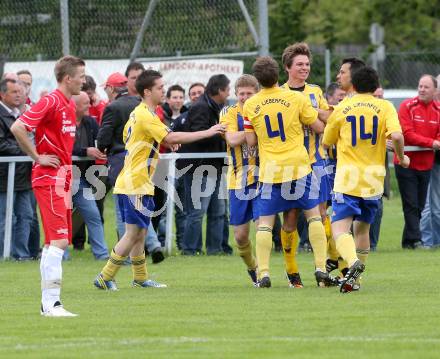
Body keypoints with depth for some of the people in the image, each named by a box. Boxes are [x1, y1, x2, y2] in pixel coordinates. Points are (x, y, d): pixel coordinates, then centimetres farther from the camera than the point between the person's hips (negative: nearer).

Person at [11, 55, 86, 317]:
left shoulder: (71, 105, 14)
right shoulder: (51, 102, -14)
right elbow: (18, 128, -23)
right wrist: (38, 157, -16)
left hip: (62, 178, 9)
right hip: (49, 179, -9)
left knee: (59, 242, 10)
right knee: (58, 240, -14)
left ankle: (49, 303, 13)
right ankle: (51, 303, -15)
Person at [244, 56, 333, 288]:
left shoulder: (250, 105, -1)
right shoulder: (296, 98, -5)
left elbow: (251, 141, 3)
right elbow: (319, 128, 1)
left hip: (269, 171, 1)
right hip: (298, 166, -1)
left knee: (265, 221, 5)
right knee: (313, 214, 10)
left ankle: (263, 273, -5)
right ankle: (321, 268, 2)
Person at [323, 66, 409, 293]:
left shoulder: (341, 109, 3)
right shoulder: (384, 107, 2)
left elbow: (326, 143, 11)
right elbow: (396, 135, -14)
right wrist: (401, 158, 3)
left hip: (347, 178, -2)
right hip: (374, 179, 2)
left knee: (340, 228, -10)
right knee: (362, 229, 18)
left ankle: (353, 262, -38)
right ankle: (353, 279, 16)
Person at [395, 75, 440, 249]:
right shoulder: (407, 107, -8)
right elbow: (407, 134, -16)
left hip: (426, 165, 5)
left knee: (419, 206, 10)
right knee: (411, 205, -7)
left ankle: (408, 240, 18)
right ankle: (415, 239, -9)